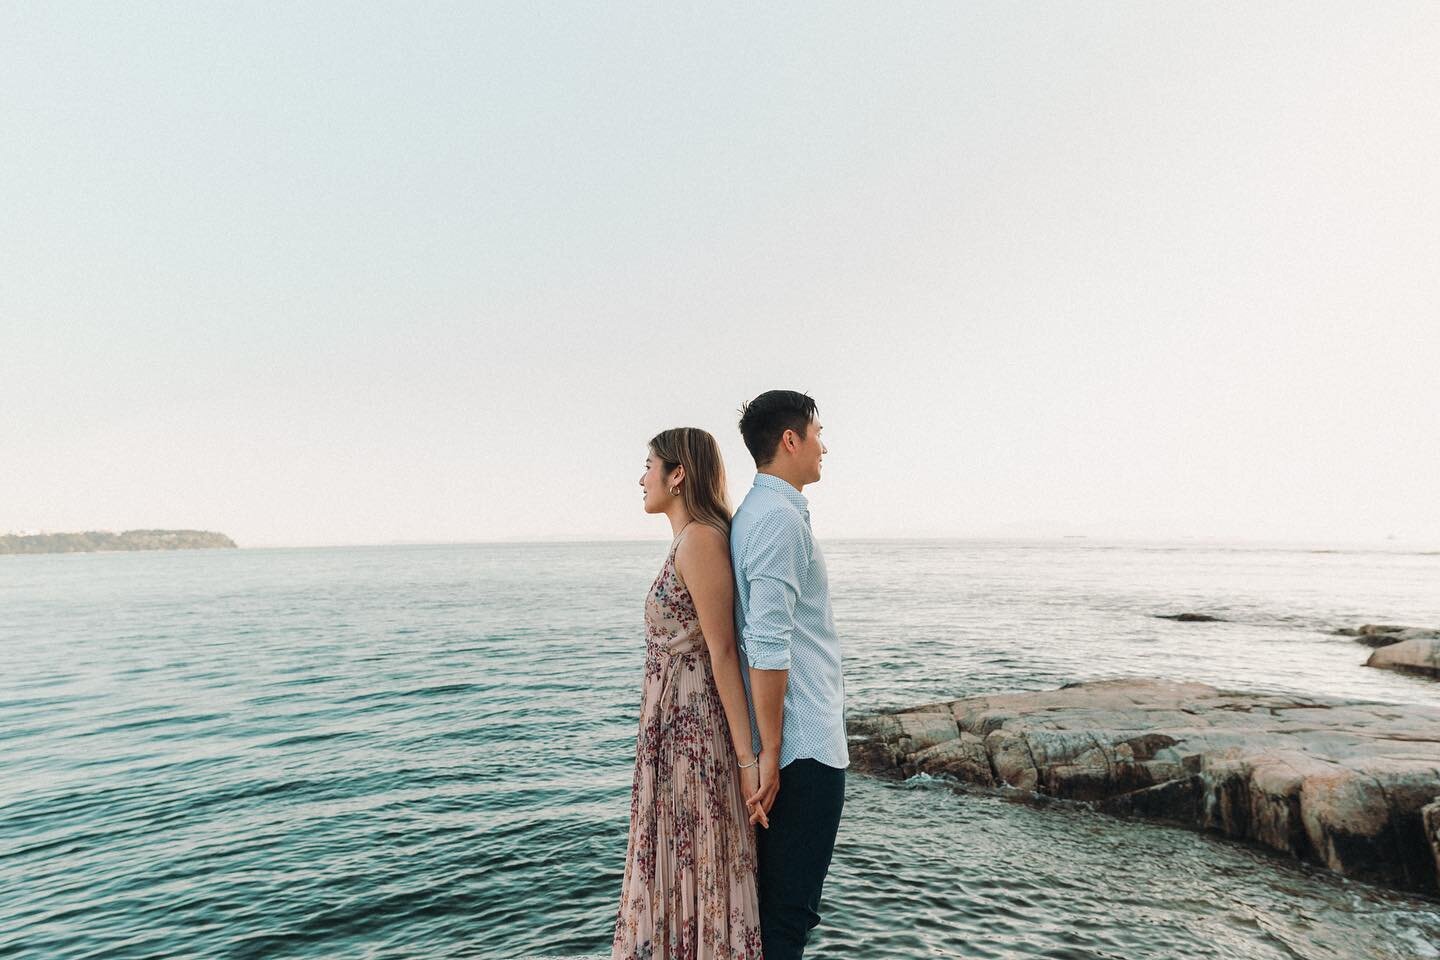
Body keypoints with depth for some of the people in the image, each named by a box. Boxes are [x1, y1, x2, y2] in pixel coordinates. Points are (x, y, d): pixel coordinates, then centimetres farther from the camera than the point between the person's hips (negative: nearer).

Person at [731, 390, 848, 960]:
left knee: (777, 897, 18)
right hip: (805, 742, -10)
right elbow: (767, 646, -22)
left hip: (789, 741, 10)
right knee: (789, 911, 2)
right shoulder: (780, 516, -16)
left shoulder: (756, 512, 14)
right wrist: (770, 752, -18)